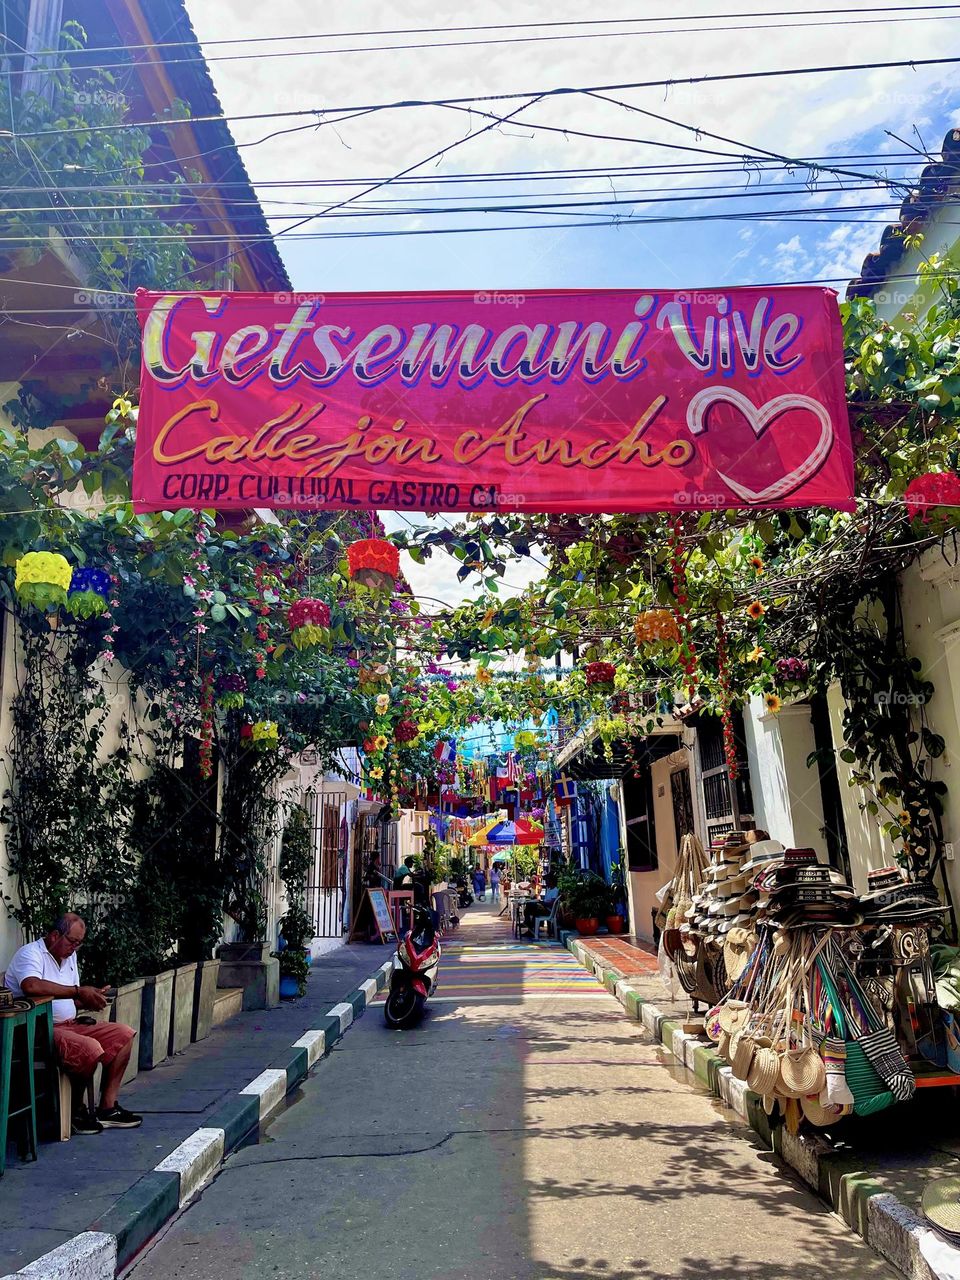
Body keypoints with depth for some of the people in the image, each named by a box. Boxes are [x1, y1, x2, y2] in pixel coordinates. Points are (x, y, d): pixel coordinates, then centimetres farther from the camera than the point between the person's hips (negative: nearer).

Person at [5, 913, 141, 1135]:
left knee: (124, 1034, -1)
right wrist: (78, 991, -29)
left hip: (70, 1025, 9)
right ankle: (75, 1111, -6)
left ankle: (107, 1108, 1)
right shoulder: (31, 954, -13)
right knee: (90, 1049, -31)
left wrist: (92, 998, -4)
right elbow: (31, 986, -36)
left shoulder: (69, 955, 15)